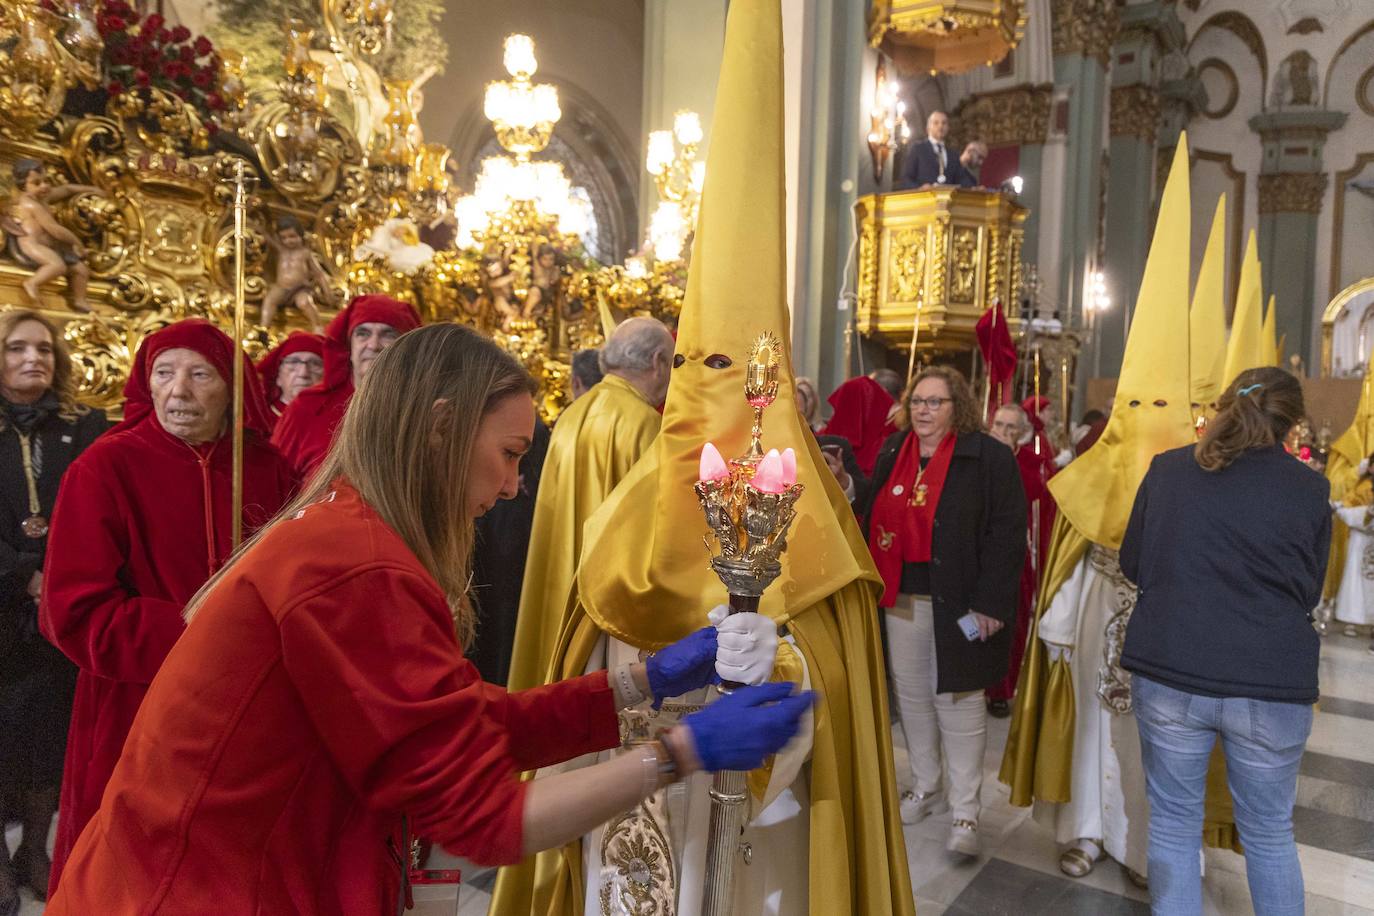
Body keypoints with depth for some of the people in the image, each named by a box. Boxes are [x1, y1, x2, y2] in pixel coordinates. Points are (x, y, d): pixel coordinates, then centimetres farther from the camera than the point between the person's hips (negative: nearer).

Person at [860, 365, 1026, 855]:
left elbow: (1007, 532, -11)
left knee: (958, 699, 1)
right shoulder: (891, 452, 10)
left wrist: (990, 602, -15)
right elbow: (873, 521, 14)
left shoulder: (988, 456, -8)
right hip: (902, 599, 6)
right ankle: (926, 787, 32)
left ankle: (965, 810, 13)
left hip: (958, 603, -5)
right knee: (911, 694, 14)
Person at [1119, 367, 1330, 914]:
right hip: (1273, 684, 0)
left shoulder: (1167, 470, -1)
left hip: (1170, 672, 0)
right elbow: (1309, 593, 8)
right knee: (1270, 833, 19)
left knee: (1173, 824, 15)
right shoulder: (1310, 490, -2)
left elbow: (1133, 565, 7)